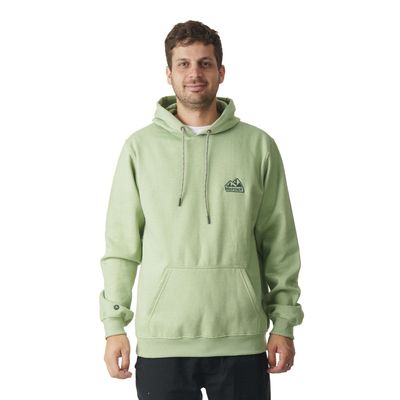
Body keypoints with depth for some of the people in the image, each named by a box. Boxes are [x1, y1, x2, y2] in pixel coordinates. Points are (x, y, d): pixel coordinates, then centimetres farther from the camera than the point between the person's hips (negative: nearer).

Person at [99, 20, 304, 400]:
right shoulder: (140, 147, 4)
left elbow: (280, 244, 5)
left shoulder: (258, 145, 3)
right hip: (160, 342, 0)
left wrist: (283, 324, 1)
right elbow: (121, 245, 4)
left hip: (241, 341, 0)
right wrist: (114, 325, 0)